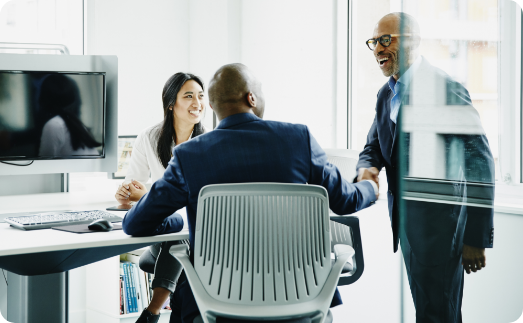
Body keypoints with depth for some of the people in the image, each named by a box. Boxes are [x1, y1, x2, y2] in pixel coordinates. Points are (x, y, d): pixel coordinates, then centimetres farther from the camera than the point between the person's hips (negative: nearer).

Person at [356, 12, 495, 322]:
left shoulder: (445, 87, -15)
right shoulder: (386, 94, 13)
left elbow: (480, 163, -16)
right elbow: (374, 148, 20)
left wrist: (477, 238, -17)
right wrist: (366, 169, -7)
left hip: (439, 218, -8)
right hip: (405, 217, 8)